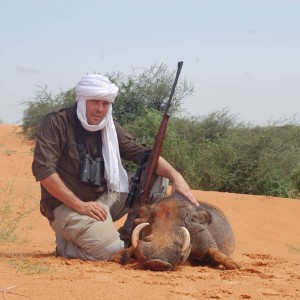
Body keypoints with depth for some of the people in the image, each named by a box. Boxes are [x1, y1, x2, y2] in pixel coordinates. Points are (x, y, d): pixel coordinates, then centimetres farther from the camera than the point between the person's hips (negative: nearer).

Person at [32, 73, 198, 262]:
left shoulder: (110, 127, 6)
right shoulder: (57, 122, -13)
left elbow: (141, 153, 4)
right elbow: (43, 169, -20)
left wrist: (175, 175, -15)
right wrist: (80, 205, -22)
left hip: (103, 201, 7)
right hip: (66, 207, -7)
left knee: (157, 177, 2)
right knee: (111, 250, -27)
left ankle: (130, 237, 2)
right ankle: (66, 244, 1)